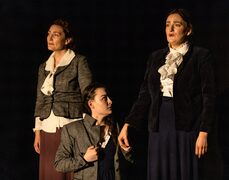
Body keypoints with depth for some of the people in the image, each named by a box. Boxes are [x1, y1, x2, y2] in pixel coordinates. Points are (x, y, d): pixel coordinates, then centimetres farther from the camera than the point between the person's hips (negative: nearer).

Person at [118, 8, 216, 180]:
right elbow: (145, 95, 11)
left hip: (186, 127, -4)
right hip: (159, 126, 4)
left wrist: (204, 133, -14)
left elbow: (209, 97, -6)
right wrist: (127, 125, 4)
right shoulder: (156, 57, 13)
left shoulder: (201, 56, -1)